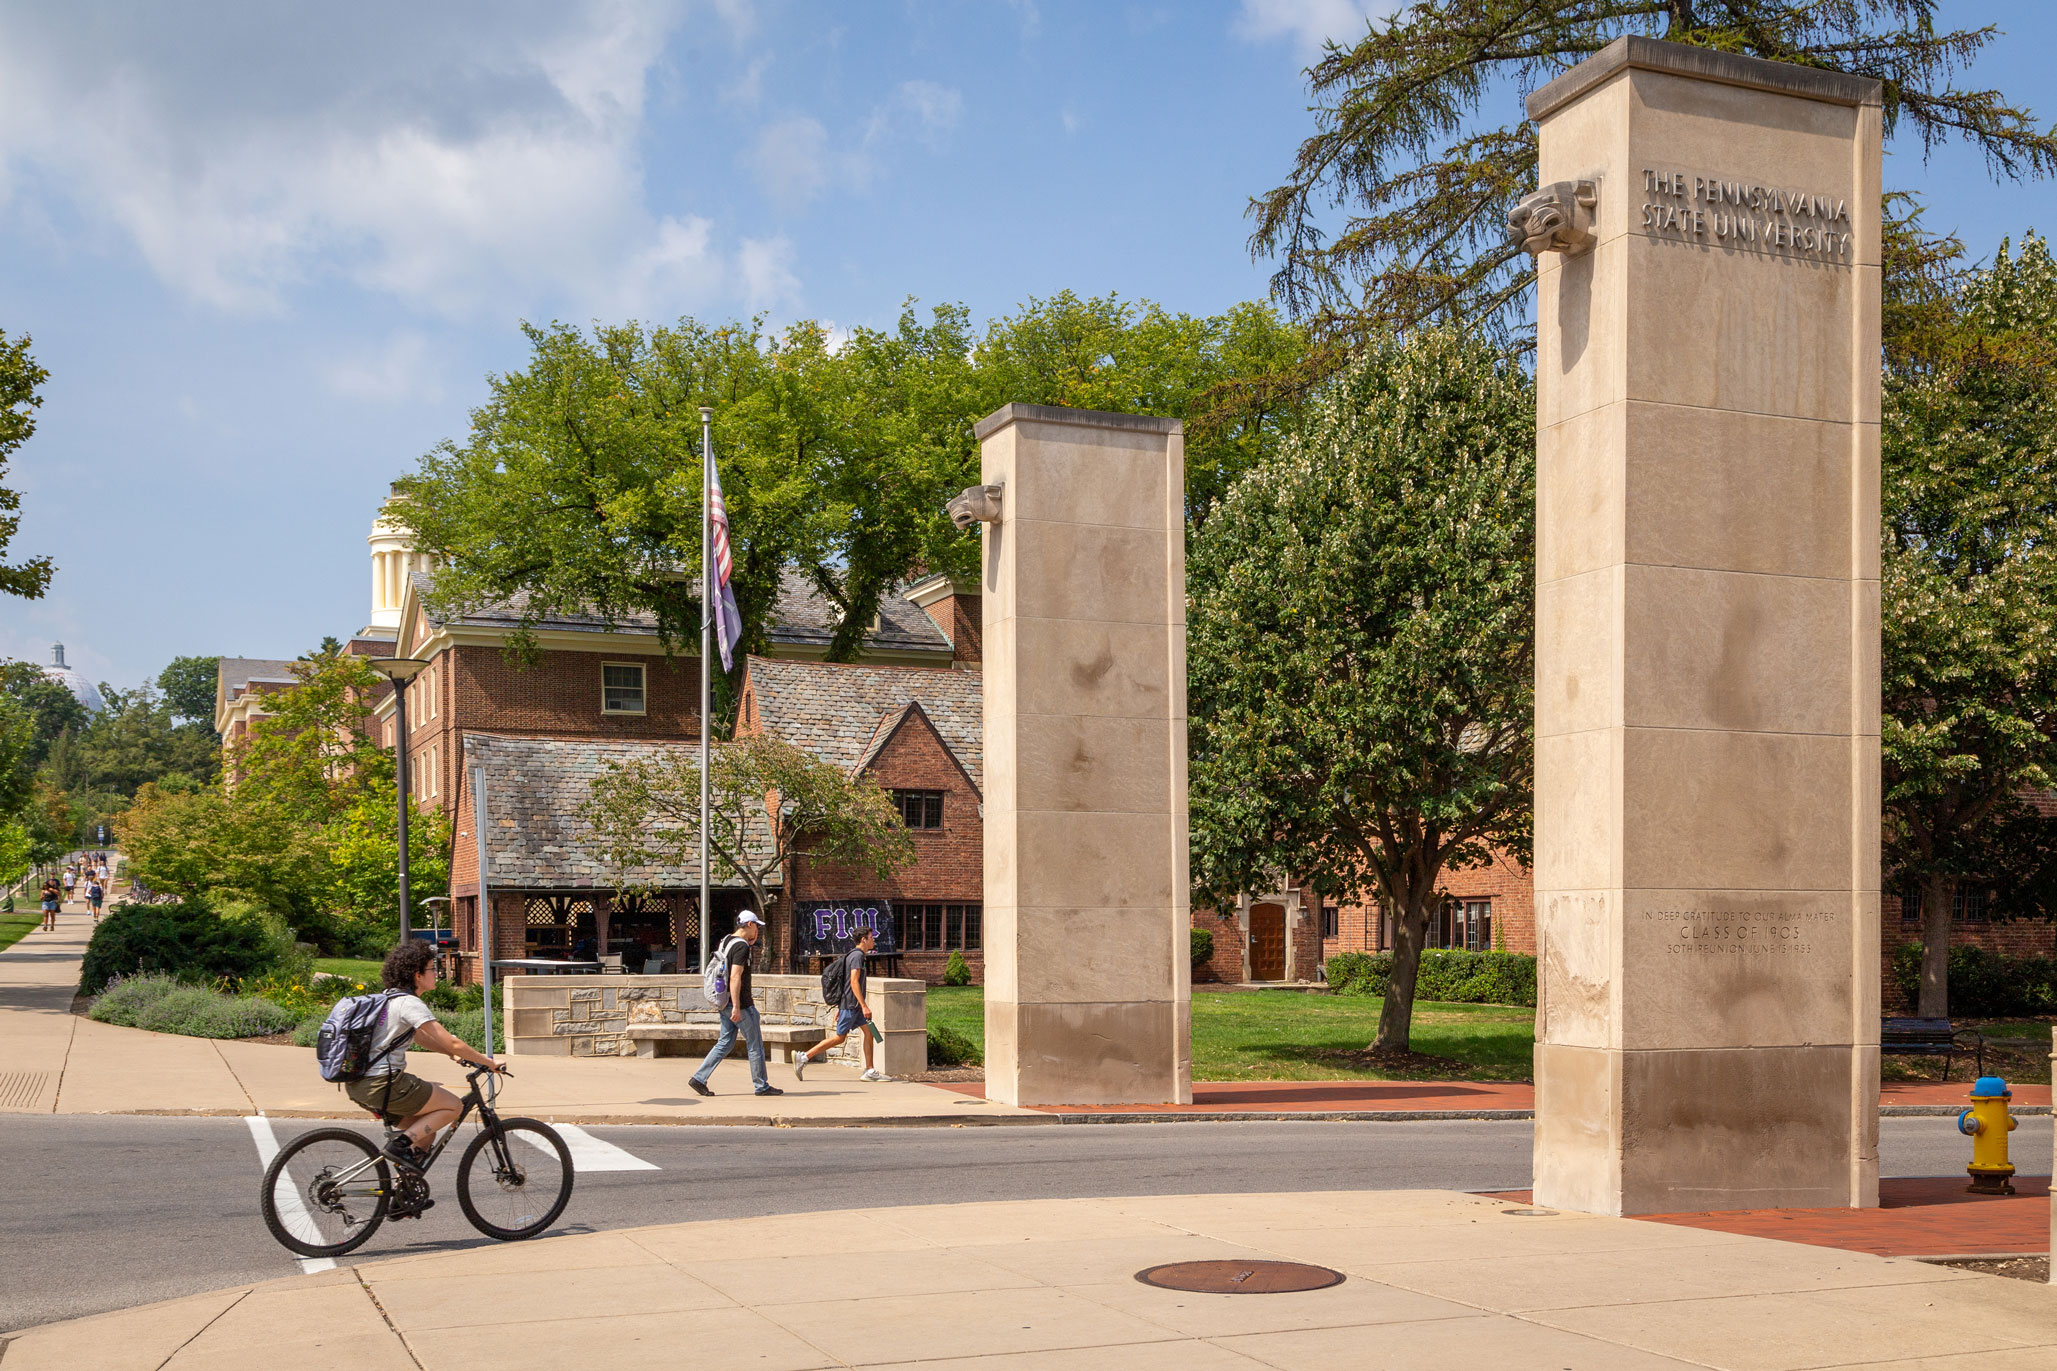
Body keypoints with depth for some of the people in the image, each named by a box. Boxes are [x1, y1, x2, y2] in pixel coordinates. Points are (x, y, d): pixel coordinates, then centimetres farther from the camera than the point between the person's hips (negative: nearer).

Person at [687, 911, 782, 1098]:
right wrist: (736, 1007, -26)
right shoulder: (741, 946, -16)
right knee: (755, 1044, 1)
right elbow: (735, 977, -24)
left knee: (725, 1043, 11)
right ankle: (762, 1086, 8)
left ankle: (699, 1078, 4)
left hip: (725, 1003, 9)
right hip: (740, 1004, -9)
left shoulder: (727, 943, 14)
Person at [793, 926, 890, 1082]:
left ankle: (870, 1071, 3)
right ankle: (805, 1057, -2)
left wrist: (839, 1007, 22)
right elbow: (854, 982, -21)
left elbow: (845, 982, 20)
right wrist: (864, 1006, -24)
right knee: (839, 1038, -6)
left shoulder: (857, 955, 18)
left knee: (868, 1032, 5)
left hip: (854, 1006, 10)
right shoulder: (857, 955, -13)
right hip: (850, 1004, -10)